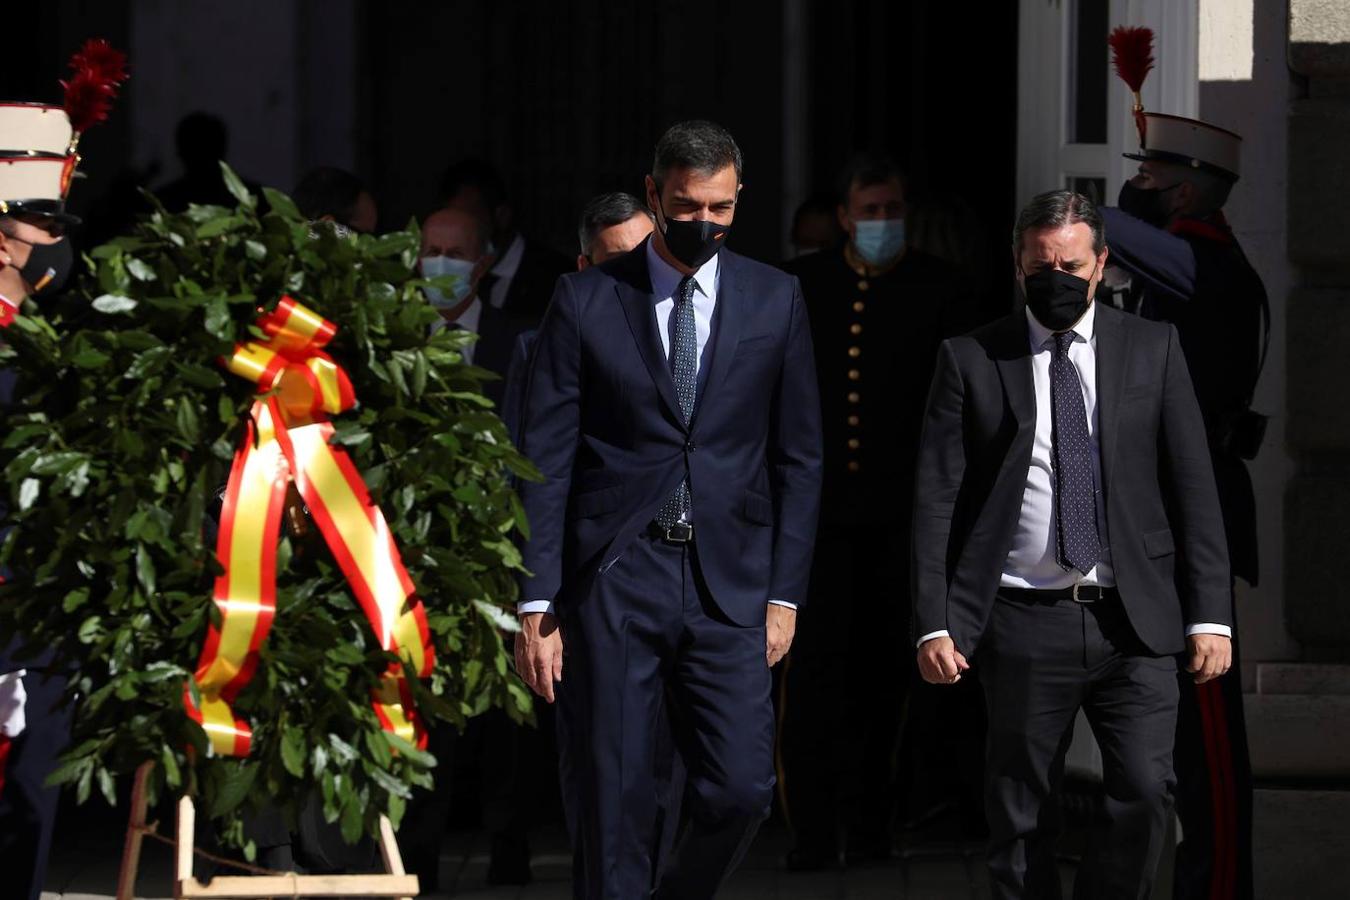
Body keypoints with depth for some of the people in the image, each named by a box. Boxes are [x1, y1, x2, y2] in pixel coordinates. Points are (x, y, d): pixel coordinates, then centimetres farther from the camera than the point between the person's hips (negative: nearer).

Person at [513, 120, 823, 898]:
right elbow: (546, 461, 2)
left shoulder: (775, 301, 8)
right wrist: (536, 604, -4)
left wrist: (785, 593, 3)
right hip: (613, 579, -1)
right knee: (615, 804, -2)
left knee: (741, 790, -7)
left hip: (728, 584, 1)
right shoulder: (586, 302, 3)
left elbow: (799, 457, 11)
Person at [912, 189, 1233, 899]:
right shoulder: (970, 360, 5)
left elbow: (1194, 486, 7)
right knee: (1020, 820, 2)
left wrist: (1209, 615, -1)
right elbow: (936, 501, 3)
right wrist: (934, 625, -6)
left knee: (1146, 789, -13)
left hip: (1134, 621, 1)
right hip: (1024, 622, -1)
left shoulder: (1153, 350, 9)